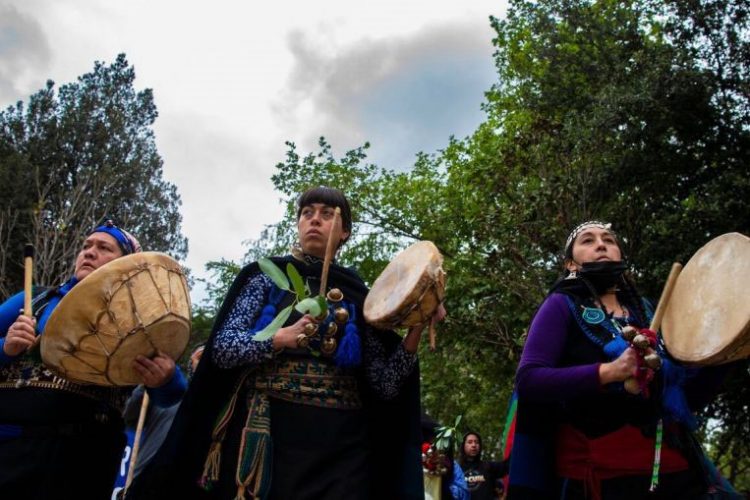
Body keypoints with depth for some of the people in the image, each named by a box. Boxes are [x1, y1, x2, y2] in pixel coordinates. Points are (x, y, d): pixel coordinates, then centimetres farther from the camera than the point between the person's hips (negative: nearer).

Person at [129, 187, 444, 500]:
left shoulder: (357, 294, 9)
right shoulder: (267, 275, 6)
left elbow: (385, 384, 4)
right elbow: (222, 348, -5)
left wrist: (415, 330, -9)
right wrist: (281, 337, -20)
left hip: (340, 443, 2)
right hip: (268, 430, -1)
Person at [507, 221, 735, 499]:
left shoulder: (645, 311, 12)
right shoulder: (562, 306, -2)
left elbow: (690, 399, 14)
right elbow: (528, 380, -16)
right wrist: (607, 372, -26)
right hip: (599, 474, -5)